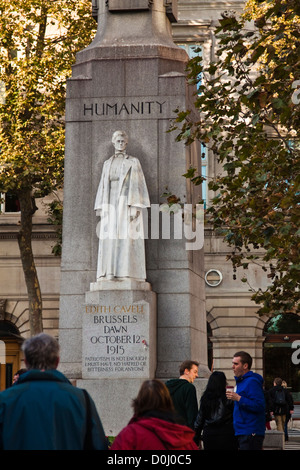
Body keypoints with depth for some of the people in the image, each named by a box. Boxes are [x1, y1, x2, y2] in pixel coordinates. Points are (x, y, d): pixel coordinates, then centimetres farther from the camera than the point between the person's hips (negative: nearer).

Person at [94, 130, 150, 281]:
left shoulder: (133, 162, 4)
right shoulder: (107, 163, 18)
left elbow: (137, 184, -4)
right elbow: (103, 186, 16)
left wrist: (135, 207, -15)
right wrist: (101, 208, 5)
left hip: (127, 202, -4)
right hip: (111, 203, 4)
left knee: (127, 238, -12)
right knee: (110, 239, -3)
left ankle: (128, 274, -14)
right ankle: (110, 274, -5)